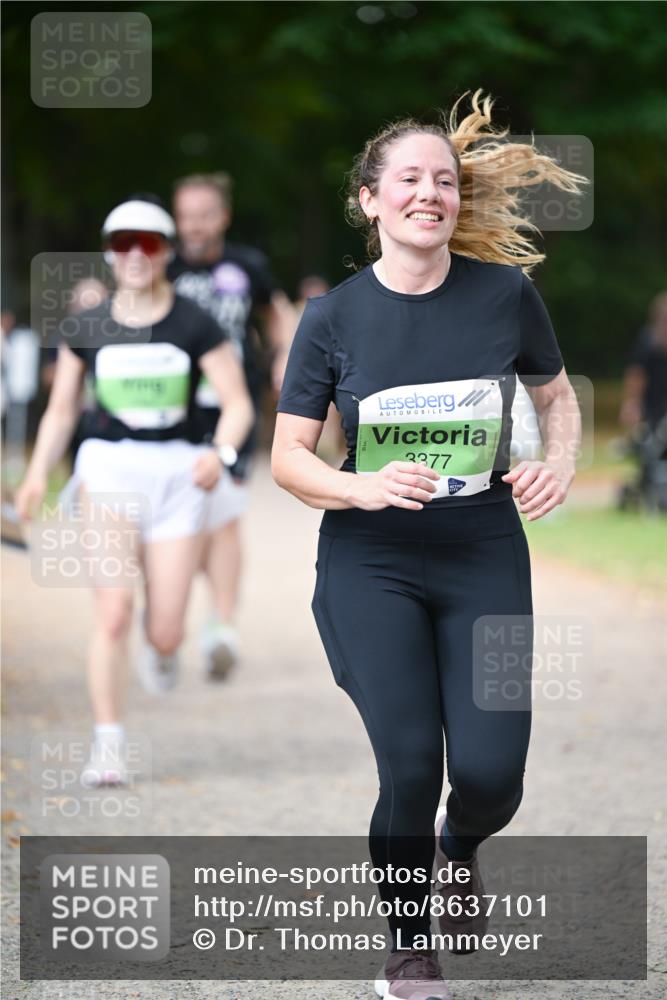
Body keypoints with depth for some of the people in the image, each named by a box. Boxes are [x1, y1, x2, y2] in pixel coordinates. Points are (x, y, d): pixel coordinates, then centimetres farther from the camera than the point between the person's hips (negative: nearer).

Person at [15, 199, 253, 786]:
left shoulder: (195, 326, 0)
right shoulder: (84, 330, 5)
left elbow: (238, 404, -1)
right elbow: (62, 411, 12)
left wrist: (221, 452, -21)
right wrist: (39, 472, -3)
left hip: (177, 473, 0)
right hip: (109, 470, 0)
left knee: (164, 633, -2)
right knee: (113, 613, -16)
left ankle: (162, 648, 38)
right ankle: (108, 747, -8)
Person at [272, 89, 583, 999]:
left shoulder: (505, 294, -3)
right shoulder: (333, 317, -5)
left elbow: (557, 392, 15)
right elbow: (288, 458, -2)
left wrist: (560, 464, -5)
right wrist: (365, 487, -21)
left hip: (483, 554, 1)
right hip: (371, 559, -1)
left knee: (491, 775, -9)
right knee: (411, 768, -12)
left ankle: (459, 848, 31)